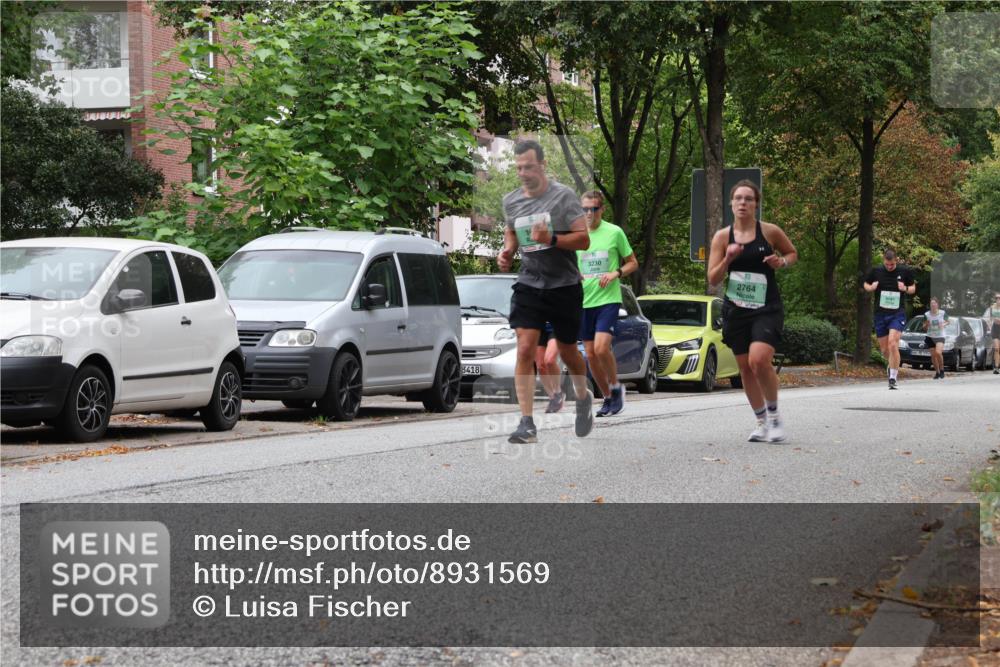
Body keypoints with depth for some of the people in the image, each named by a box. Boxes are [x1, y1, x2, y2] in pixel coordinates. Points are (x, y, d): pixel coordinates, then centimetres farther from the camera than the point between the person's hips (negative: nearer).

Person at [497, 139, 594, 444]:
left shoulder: (563, 196, -9)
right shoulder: (511, 201, 5)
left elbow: (584, 239, -10)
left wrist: (552, 239, -26)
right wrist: (507, 250, 3)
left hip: (564, 285, -2)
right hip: (528, 284, 2)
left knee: (567, 351, 12)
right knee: (525, 351, -13)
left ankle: (583, 397, 44)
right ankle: (527, 423, -14)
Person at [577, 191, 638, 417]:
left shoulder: (614, 232, -2)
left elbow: (632, 263, 7)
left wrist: (616, 273, -11)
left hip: (608, 299, -4)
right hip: (583, 301, 4)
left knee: (601, 348, -20)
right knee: (590, 354, 4)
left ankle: (616, 387, 4)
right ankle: (608, 398, 20)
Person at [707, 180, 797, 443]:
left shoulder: (770, 232, -2)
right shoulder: (722, 237, 2)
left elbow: (793, 253, 15)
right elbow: (713, 279, 2)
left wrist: (782, 262, -7)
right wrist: (728, 259, -15)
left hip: (767, 308, -3)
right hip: (736, 310, 3)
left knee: (759, 360, -22)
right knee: (745, 367, 8)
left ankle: (774, 415, -2)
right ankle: (761, 421, 24)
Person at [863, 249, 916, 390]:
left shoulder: (904, 271, -2)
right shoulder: (876, 271, 1)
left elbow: (913, 287, 12)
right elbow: (866, 285, 16)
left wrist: (906, 289, -11)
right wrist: (871, 287, -7)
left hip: (897, 313, -3)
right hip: (880, 314, 3)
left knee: (893, 344, -20)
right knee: (884, 349, 7)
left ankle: (893, 378, -15)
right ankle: (893, 365, 41)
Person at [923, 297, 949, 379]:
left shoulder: (942, 313, -4)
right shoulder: (927, 315, -2)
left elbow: (947, 322, 12)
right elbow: (924, 328, 5)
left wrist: (943, 325, -11)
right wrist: (926, 325, -18)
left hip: (940, 336, -2)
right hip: (930, 337, 2)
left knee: (938, 352, -23)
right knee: (933, 355, 0)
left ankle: (942, 369, -3)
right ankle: (937, 372, 16)